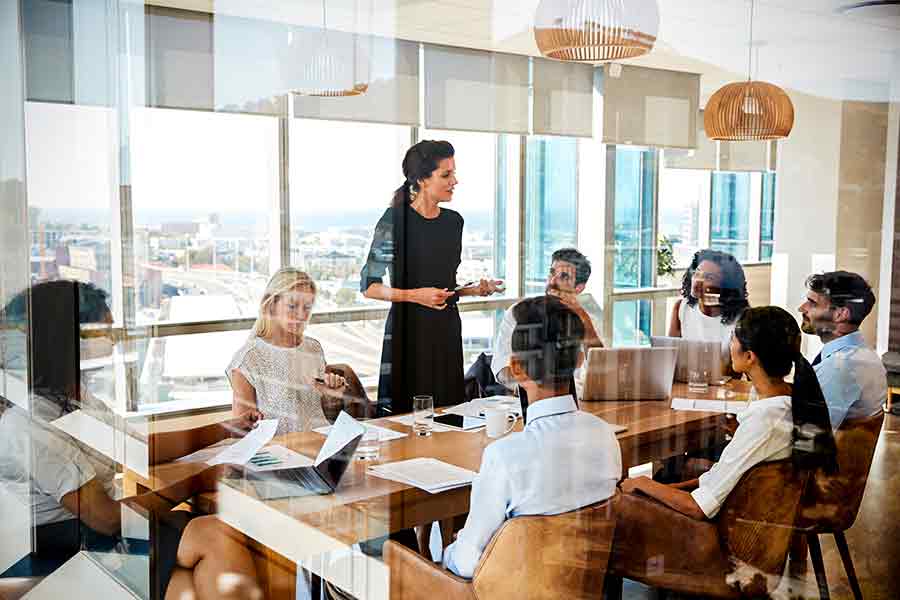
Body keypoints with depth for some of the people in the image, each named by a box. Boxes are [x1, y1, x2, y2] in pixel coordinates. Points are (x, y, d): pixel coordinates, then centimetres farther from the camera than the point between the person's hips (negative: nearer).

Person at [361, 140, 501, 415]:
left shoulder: (453, 221, 9)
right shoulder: (395, 220, -9)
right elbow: (368, 286, -8)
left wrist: (474, 289, 4)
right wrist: (414, 295, -17)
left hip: (447, 329, 6)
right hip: (409, 330, -5)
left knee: (448, 409, 7)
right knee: (406, 414, -3)